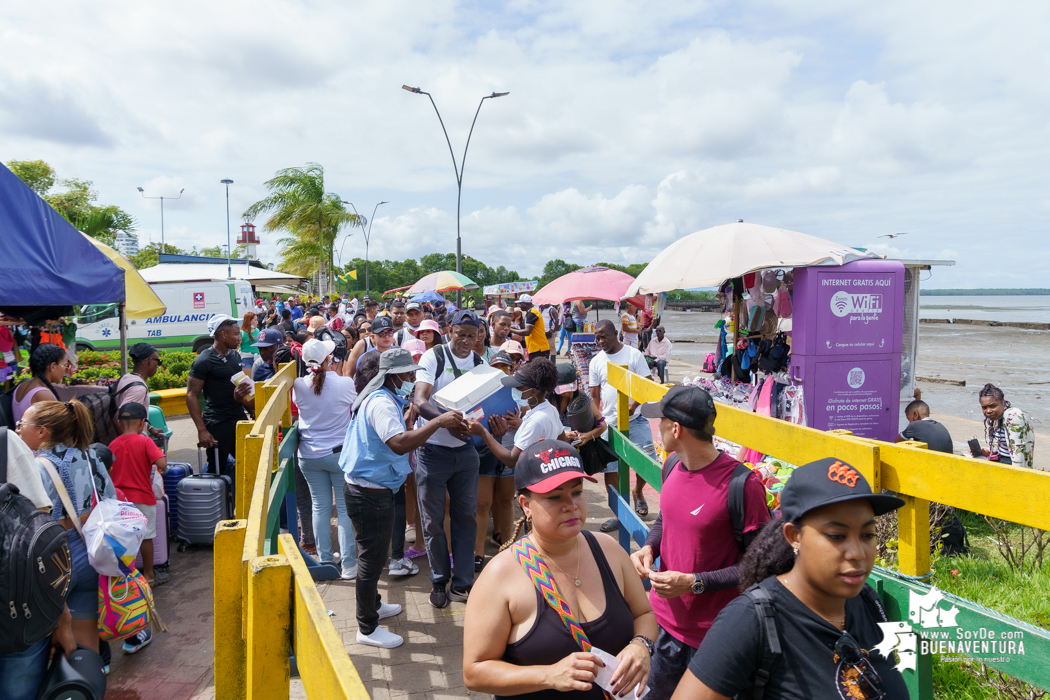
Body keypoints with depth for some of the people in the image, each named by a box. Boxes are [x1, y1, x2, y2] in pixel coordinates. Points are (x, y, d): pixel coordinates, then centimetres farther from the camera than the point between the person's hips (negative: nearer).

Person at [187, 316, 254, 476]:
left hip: (239, 419, 7)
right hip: (217, 425, -7)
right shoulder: (204, 361, -13)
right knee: (216, 472, -1)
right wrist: (202, 430, -19)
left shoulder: (235, 355, 10)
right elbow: (192, 395, -14)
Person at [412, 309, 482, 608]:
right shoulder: (434, 357, -10)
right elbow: (419, 401, -21)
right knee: (434, 520, 6)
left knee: (465, 516, 8)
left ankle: (462, 583, 20)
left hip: (465, 450, 4)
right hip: (432, 450, -4)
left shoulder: (479, 363, 5)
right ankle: (439, 581, 23)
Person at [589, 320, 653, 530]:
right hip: (609, 423, 3)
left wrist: (633, 405, -22)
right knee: (609, 469, 3)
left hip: (635, 420, -3)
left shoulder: (633, 354, -5)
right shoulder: (596, 361, 5)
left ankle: (638, 493, 30)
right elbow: (594, 395, 10)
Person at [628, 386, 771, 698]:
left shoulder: (742, 484, -24)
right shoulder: (673, 466, -1)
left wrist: (694, 583, -25)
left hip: (710, 636, -6)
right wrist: (649, 547, -4)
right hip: (663, 620, 7)